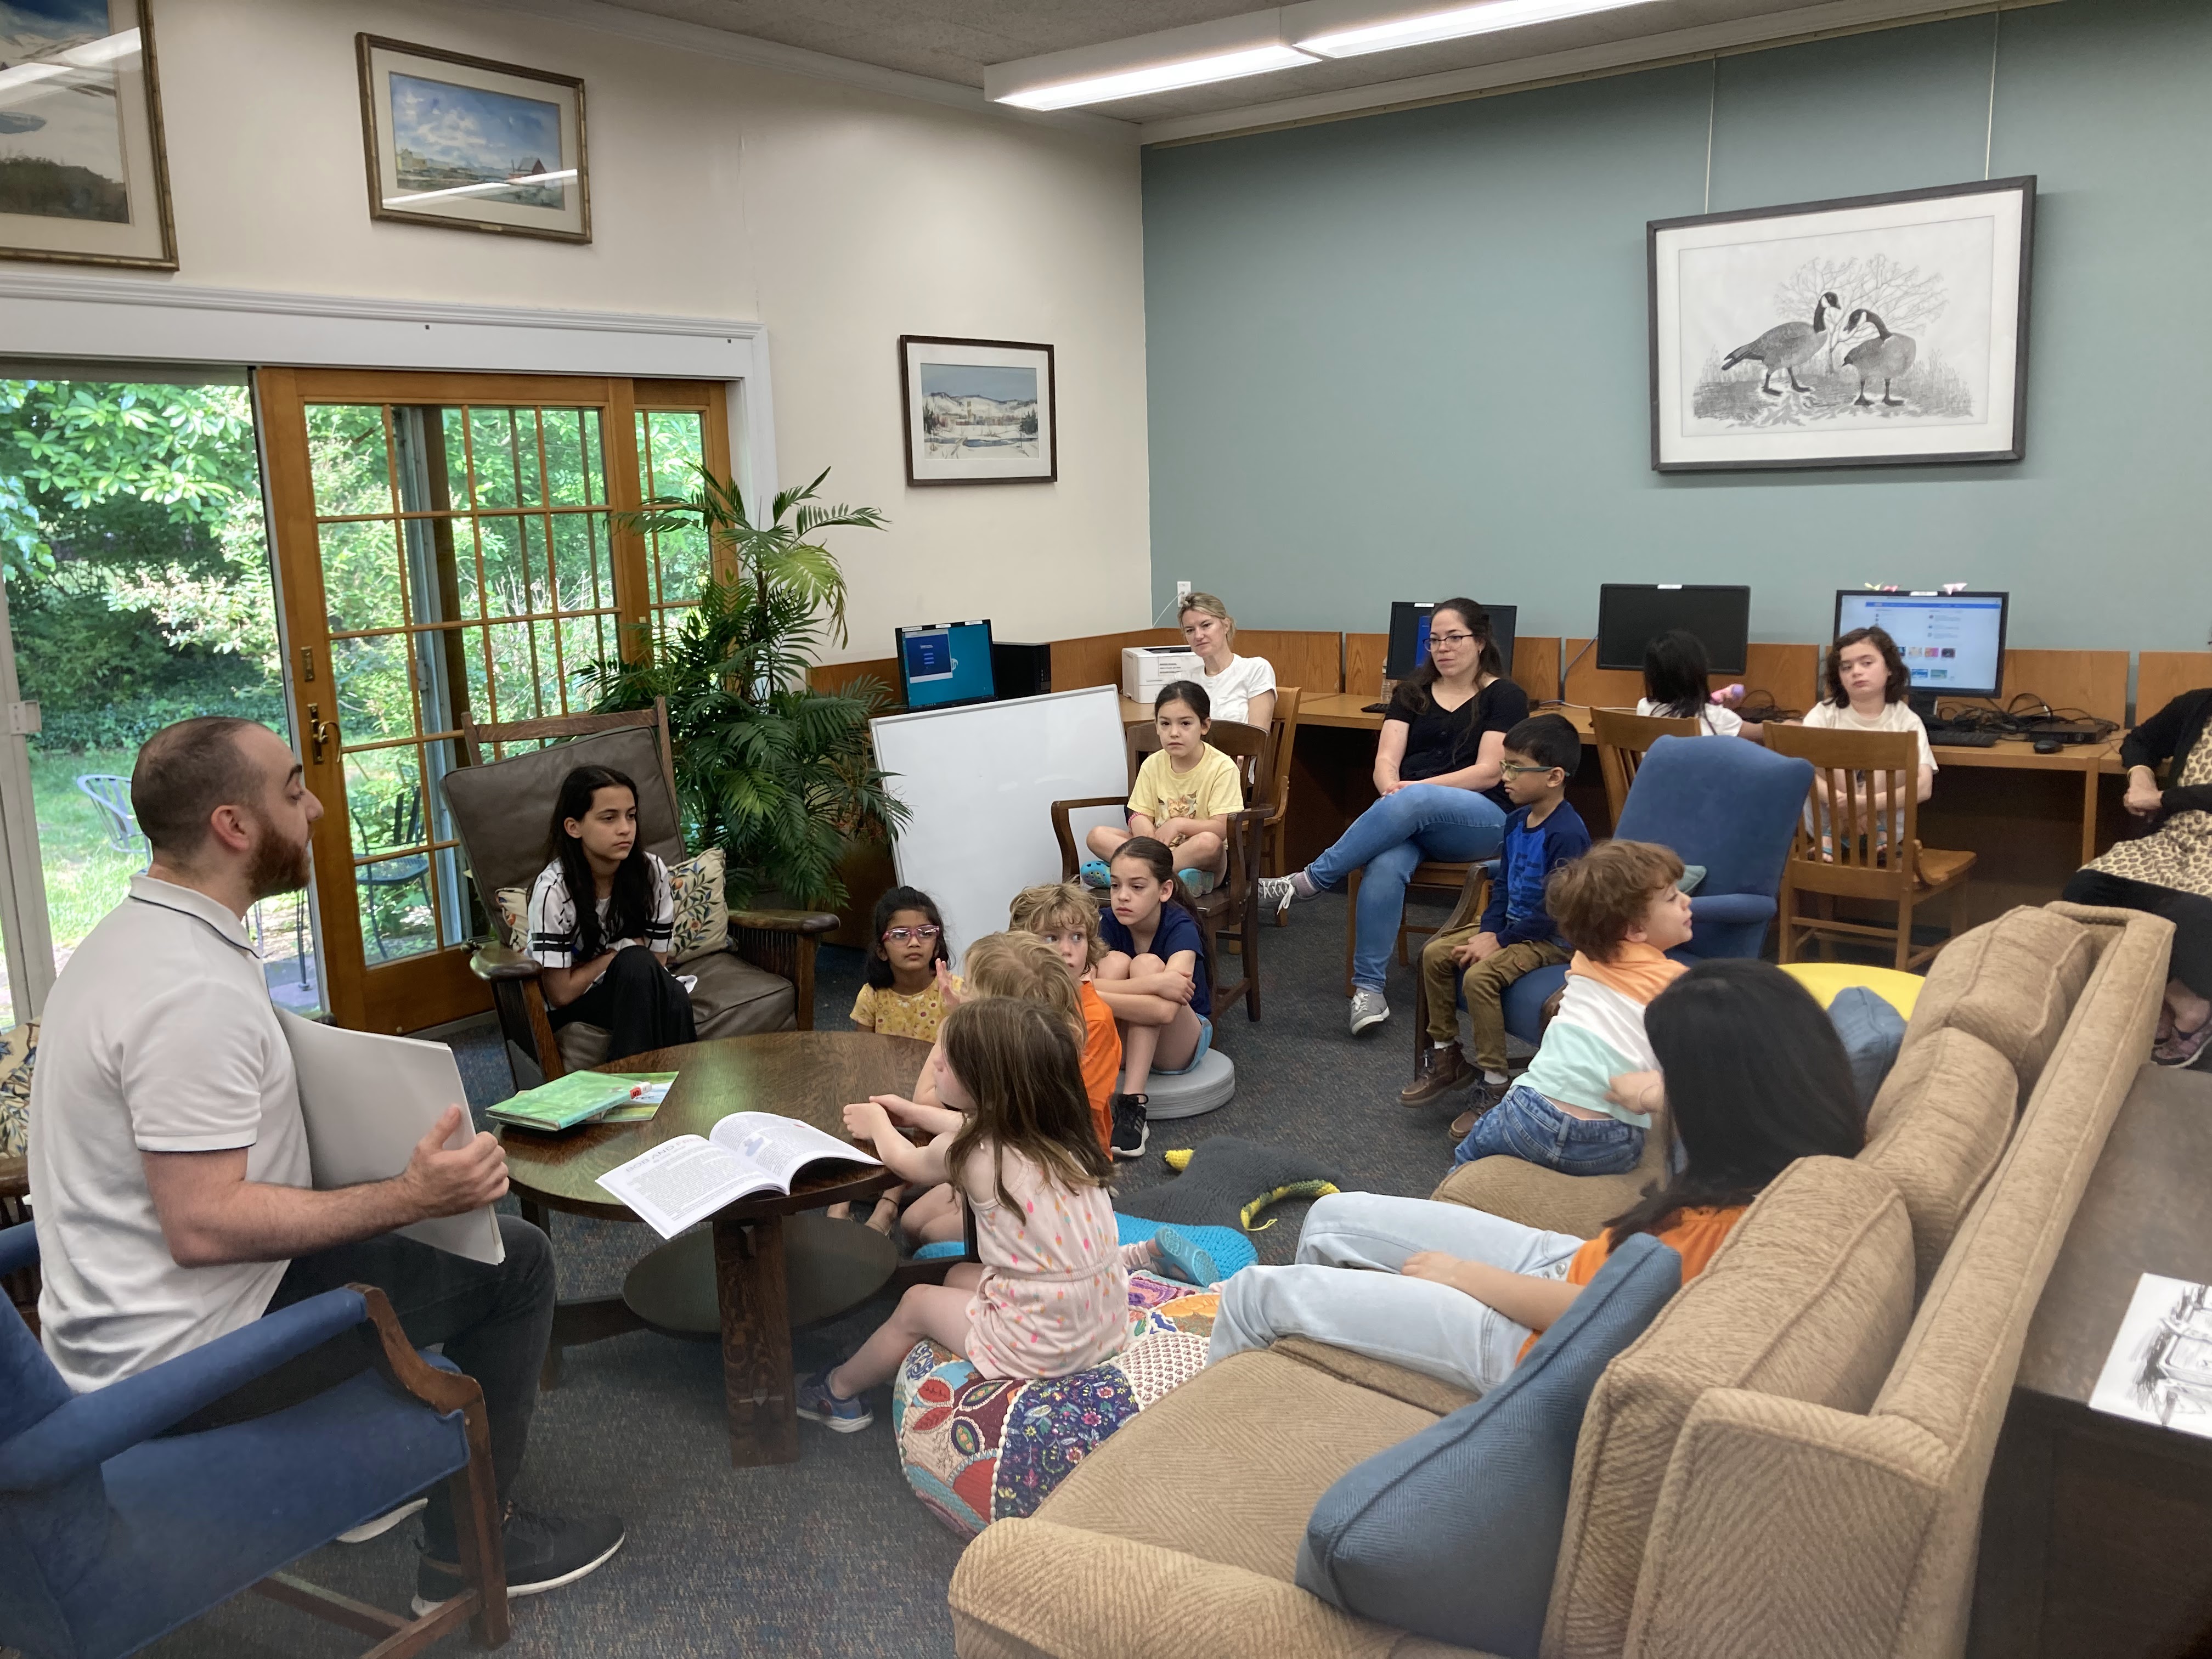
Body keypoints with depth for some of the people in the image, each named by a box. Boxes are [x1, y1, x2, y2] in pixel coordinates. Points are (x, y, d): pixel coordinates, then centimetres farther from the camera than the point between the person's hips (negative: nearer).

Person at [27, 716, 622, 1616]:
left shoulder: (131, 931, 4)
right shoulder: (195, 989, -29)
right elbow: (202, 1227, -30)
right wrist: (409, 1196, -27)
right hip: (176, 1361, -10)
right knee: (511, 1260, -4)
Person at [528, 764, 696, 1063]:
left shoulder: (652, 871, -12)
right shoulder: (554, 889, -22)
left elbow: (658, 964, -3)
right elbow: (561, 992, -18)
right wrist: (620, 950, -13)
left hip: (630, 989, 3)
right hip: (567, 1008, -3)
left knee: (674, 997, -31)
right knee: (638, 964, -31)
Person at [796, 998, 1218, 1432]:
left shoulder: (969, 1153, -18)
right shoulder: (1057, 1133, -1)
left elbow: (903, 1160, 7)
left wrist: (878, 1124, 26)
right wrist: (912, 1113, 30)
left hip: (1042, 1351, -6)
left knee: (916, 1303, 16)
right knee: (960, 1277, 27)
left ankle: (840, 1390, 39)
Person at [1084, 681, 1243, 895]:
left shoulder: (1222, 767, -8)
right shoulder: (1153, 765, 5)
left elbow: (1223, 827, -14)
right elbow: (1139, 815, 2)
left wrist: (1179, 824, -27)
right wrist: (1147, 834, -22)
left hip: (1204, 859, -4)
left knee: (1209, 842, -39)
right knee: (1097, 836, -15)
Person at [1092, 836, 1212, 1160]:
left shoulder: (1180, 928, -23)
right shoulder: (1110, 923, -11)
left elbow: (1165, 1009, -40)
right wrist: (1156, 983, -41)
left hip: (1178, 1045, -3)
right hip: (1119, 1044, 3)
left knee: (1147, 964, -29)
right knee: (1115, 962, -24)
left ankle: (1132, 1105, -36)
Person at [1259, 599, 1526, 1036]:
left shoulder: (1505, 696, 6)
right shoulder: (1411, 693, 18)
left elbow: (1490, 772, -7)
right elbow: (1386, 760, 6)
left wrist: (1414, 789, -17)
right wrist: (1391, 788, -19)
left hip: (1481, 819, -3)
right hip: (1408, 817, 3)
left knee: (1412, 802, -38)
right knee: (1385, 865, -34)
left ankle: (1305, 882, -32)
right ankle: (1367, 988, -32)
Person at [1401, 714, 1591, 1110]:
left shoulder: (1567, 833, -23)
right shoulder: (1517, 821, 6)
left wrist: (1499, 942, -19)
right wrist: (1488, 931, -5)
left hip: (1551, 938, -10)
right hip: (1510, 925, 10)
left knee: (1480, 975, -28)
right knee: (1435, 954, 0)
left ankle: (1494, 1086, -16)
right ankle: (1447, 1058, 12)